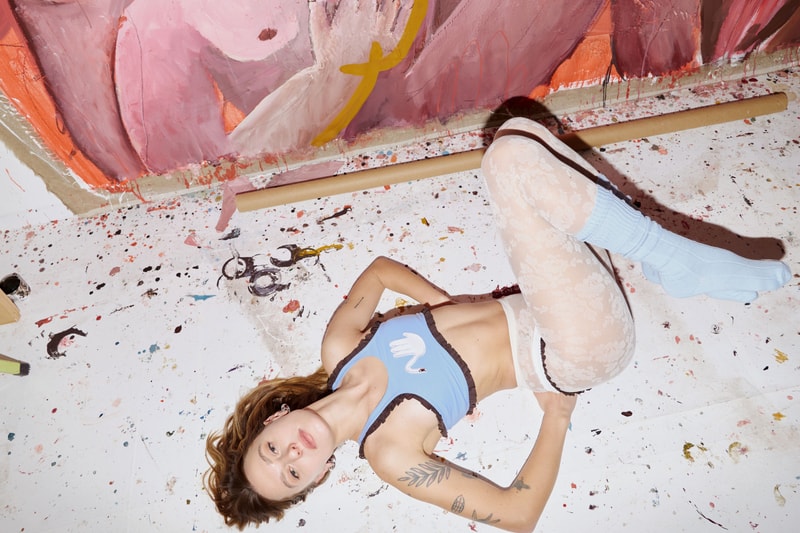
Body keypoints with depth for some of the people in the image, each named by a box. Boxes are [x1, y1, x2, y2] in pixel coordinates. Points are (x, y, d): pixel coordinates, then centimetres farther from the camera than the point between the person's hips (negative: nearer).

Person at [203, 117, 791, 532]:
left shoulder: (338, 348, -3)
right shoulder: (390, 452, -15)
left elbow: (380, 268, 12)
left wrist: (454, 306, 2)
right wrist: (557, 417, -12)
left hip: (524, 311, 7)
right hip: (579, 351, -7)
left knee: (513, 146, -9)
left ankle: (671, 261, 0)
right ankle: (676, 263, -11)